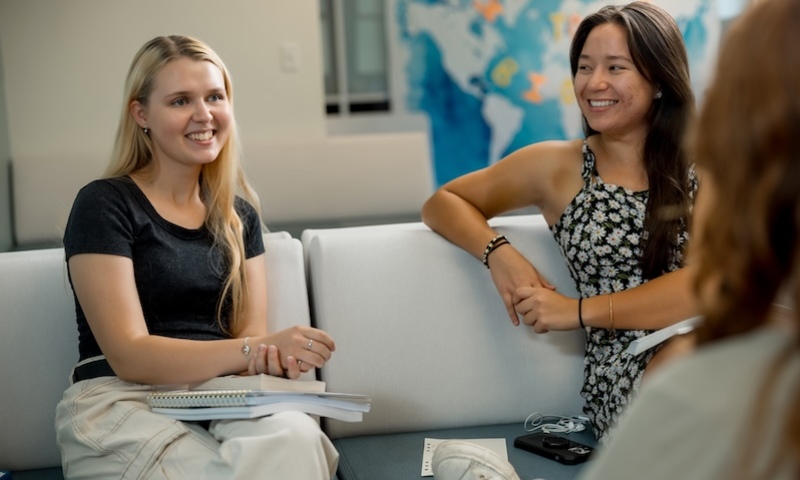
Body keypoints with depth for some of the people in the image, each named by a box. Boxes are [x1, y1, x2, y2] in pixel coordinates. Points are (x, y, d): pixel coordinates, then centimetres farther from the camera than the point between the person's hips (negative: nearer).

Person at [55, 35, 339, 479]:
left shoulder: (238, 213, 13)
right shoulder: (104, 205, -5)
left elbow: (250, 333, 8)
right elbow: (129, 356, -12)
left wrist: (272, 358, -17)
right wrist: (256, 348, -23)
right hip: (124, 403, -4)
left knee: (294, 436, -31)